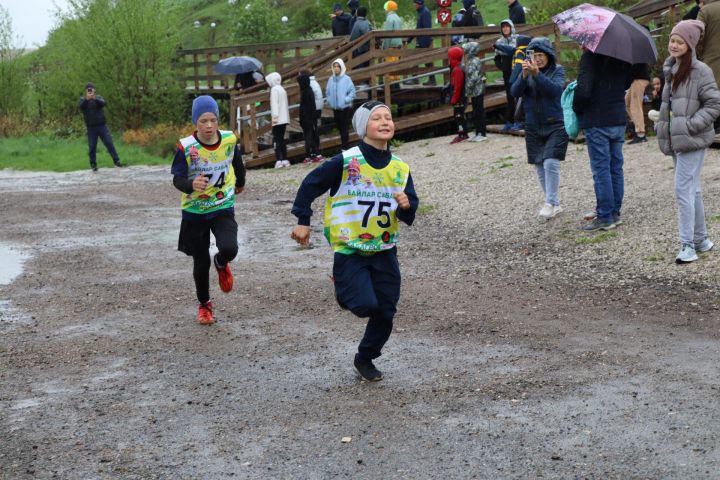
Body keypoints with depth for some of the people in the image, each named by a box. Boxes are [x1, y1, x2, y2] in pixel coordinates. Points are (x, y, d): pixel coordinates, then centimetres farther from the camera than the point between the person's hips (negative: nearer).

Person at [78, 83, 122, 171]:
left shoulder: (98, 97, 7)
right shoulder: (83, 99, 5)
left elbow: (103, 103, -15)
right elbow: (80, 106, -16)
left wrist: (95, 99, -35)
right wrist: (87, 99, -35)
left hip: (101, 125, 0)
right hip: (91, 127, 0)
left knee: (109, 143, -2)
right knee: (92, 146, 2)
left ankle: (116, 161, 2)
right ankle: (93, 164, 11)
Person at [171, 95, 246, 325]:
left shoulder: (229, 140, -9)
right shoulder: (186, 147, -18)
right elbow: (177, 179, -18)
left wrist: (240, 183, 31)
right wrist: (191, 185, -41)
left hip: (223, 209, 1)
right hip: (195, 212, -1)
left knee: (229, 249, -23)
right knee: (201, 263, 8)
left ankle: (221, 264, 16)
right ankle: (204, 305, 35)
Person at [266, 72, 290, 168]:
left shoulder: (274, 89, -8)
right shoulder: (282, 89, 17)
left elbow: (274, 103, -17)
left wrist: (274, 116, -21)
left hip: (278, 119, -8)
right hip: (284, 118, 8)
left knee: (276, 139, -8)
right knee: (281, 139, 13)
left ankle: (278, 160, -16)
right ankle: (285, 160, 10)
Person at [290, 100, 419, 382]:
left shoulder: (400, 168, 2)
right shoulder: (345, 162, -13)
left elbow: (409, 214, 8)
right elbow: (311, 184, -3)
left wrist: (406, 206, -15)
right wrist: (303, 221, -3)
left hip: (384, 251, 5)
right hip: (350, 250, -5)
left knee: (385, 313, 6)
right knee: (366, 305, -18)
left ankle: (365, 359, 30)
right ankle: (343, 288, 17)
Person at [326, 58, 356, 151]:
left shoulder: (347, 79, -8)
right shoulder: (331, 79, 5)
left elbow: (352, 92, -7)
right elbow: (327, 92, 14)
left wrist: (346, 100, -17)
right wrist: (329, 100, 1)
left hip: (345, 108, -5)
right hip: (335, 108, 5)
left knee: (345, 129, -6)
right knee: (339, 128, 12)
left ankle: (345, 147, -2)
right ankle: (345, 145, 24)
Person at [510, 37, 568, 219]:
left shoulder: (557, 70, -3)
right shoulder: (526, 72, 5)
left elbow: (556, 89, -21)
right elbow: (514, 92, -8)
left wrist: (537, 74, -32)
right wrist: (524, 75, -25)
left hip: (555, 125, -4)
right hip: (533, 127, 4)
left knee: (551, 163, -17)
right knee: (540, 168, 7)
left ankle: (550, 203, -8)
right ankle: (555, 204, 18)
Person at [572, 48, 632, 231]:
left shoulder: (590, 56, -16)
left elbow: (583, 90, -23)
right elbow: (627, 82, 20)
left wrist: (577, 108, -7)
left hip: (597, 121, -7)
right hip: (619, 119, 7)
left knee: (601, 169, -1)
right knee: (616, 167, 13)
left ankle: (605, 217, 2)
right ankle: (614, 212, 21)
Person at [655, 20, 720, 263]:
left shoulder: (700, 71, -11)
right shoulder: (670, 70, 14)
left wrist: (691, 125, -18)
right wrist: (663, 126, 17)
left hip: (692, 140, -8)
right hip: (676, 140, 8)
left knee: (684, 191, -13)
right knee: (692, 190, 15)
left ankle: (688, 245, -10)